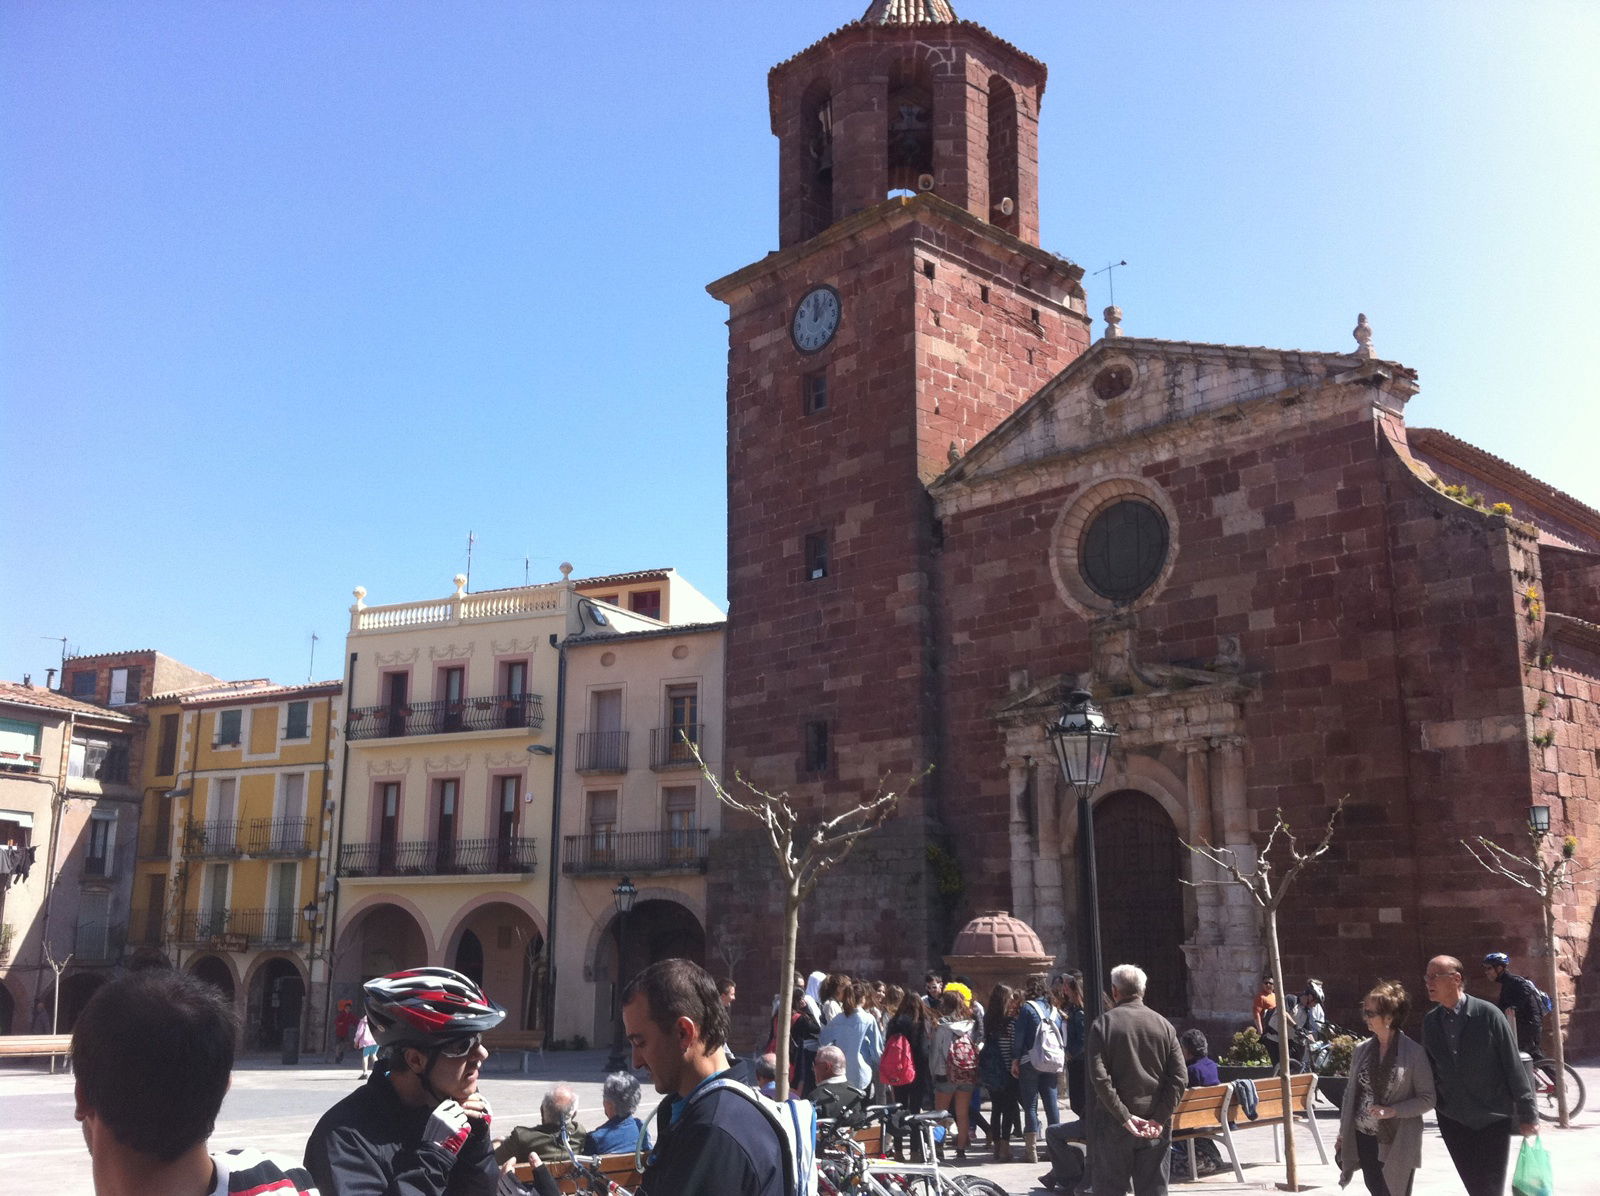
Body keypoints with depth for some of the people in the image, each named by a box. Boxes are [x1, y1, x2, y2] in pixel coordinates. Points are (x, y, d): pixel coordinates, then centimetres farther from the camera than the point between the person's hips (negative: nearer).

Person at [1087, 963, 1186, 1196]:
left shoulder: (1104, 1023, -5)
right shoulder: (1164, 1025, 3)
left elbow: (1100, 1077, -14)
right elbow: (1179, 1078, -3)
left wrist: (1124, 1116, -12)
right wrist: (1159, 1118, -6)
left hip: (1114, 1124, -2)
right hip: (1156, 1126, 2)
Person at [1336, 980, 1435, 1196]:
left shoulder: (1414, 1053, -9)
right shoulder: (1362, 1049, 4)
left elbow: (1428, 1099, -7)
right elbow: (1351, 1092, 10)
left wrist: (1394, 1110, -20)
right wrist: (1343, 1134, 10)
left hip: (1398, 1142, -4)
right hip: (1364, 1138, 4)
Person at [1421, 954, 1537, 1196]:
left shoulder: (1488, 1014, -11)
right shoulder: (1430, 1021, 2)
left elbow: (1513, 1066, -8)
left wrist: (1527, 1115, -7)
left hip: (1493, 1119, -4)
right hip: (1453, 1120, 4)